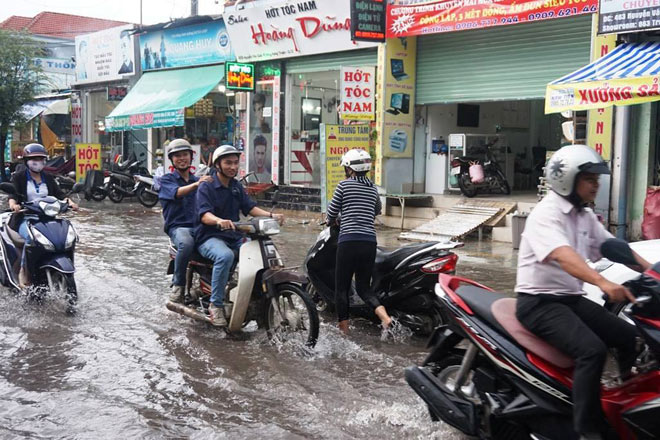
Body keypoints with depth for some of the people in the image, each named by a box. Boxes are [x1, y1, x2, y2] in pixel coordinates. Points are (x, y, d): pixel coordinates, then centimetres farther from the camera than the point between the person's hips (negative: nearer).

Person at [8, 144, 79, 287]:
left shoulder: (48, 178, 18)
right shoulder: (19, 177, 5)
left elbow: (59, 193, 8)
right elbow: (13, 194, -10)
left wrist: (69, 201, -14)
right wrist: (13, 203, -34)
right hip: (25, 219, -4)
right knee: (32, 238, -36)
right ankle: (23, 271, -22)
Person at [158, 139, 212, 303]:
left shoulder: (198, 180, 24)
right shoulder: (167, 180, 9)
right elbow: (176, 192, -15)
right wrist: (195, 185, -33)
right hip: (178, 226, -3)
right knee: (186, 244, -39)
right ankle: (178, 284, -20)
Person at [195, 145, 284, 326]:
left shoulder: (237, 186, 17)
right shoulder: (207, 187, -4)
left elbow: (250, 207, 7)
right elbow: (204, 214, -19)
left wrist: (271, 215, -11)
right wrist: (220, 221, -41)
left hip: (233, 236, 6)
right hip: (210, 236, -6)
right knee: (225, 256, -37)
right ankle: (216, 304, -28)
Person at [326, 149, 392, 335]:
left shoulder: (344, 185, -1)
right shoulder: (373, 188, 15)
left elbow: (332, 212, 4)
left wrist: (331, 222, 26)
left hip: (349, 241, -5)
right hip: (370, 241, 5)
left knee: (342, 287, 5)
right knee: (363, 285, 14)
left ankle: (343, 329, 5)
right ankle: (381, 311, -12)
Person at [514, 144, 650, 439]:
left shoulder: (585, 216, 12)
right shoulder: (546, 213, -17)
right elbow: (563, 255, -34)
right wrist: (603, 283, -49)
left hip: (572, 299, 9)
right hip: (540, 302, -9)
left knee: (630, 337, 1)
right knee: (592, 350, -27)